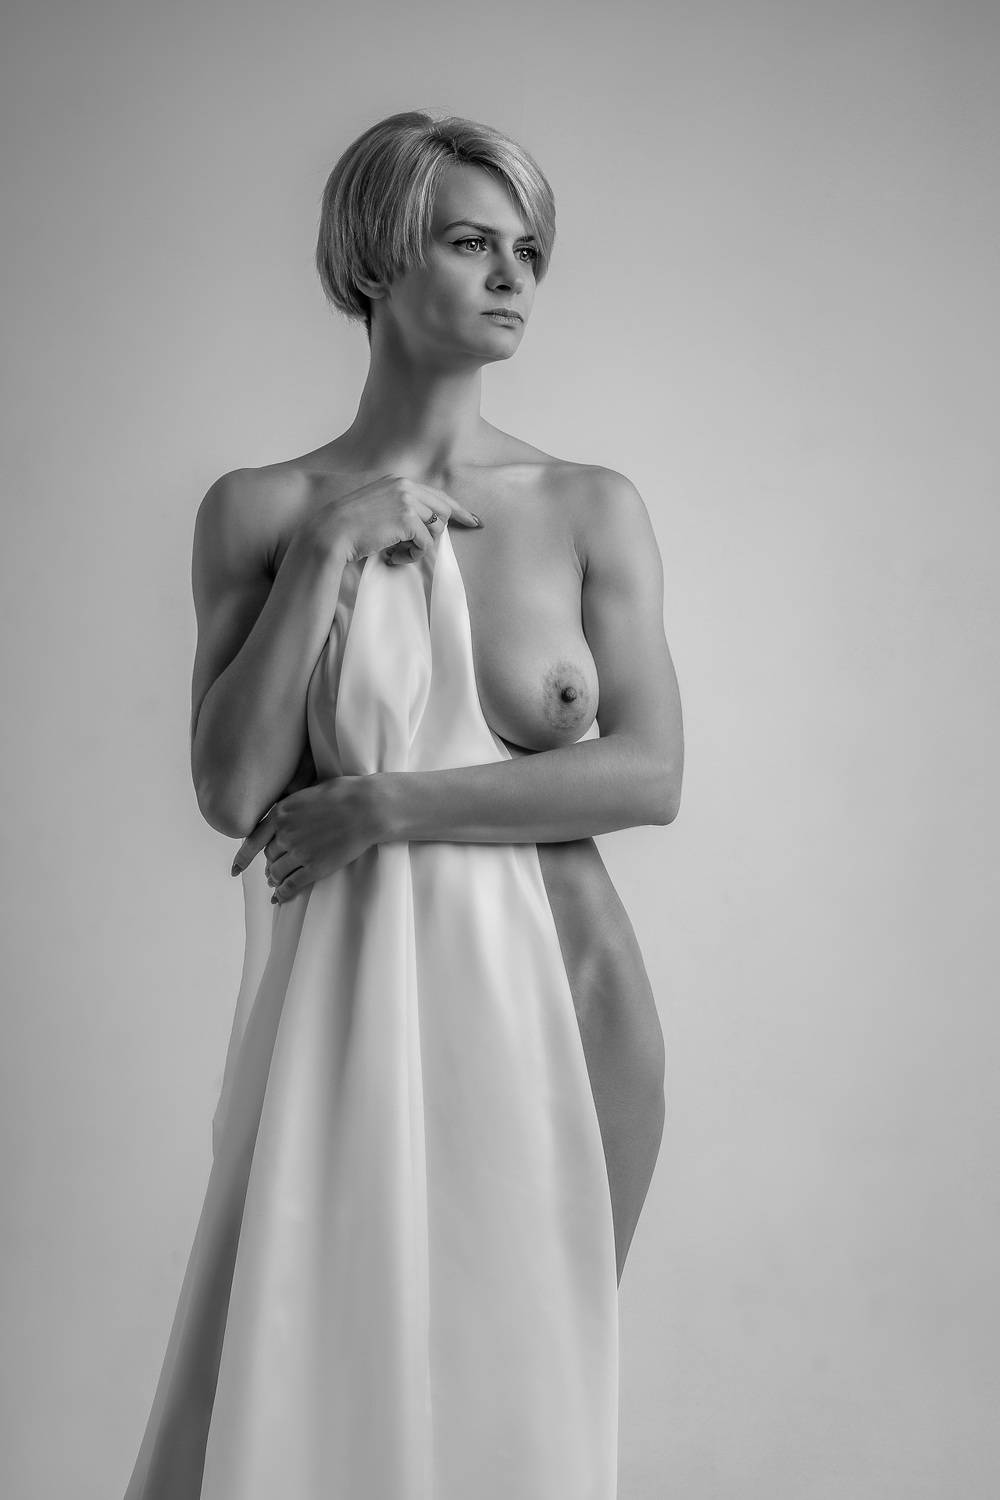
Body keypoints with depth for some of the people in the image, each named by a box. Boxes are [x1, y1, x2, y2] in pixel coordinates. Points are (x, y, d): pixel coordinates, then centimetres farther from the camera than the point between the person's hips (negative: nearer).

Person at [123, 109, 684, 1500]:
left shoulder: (593, 508, 2)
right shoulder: (259, 508, 1)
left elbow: (649, 773, -6)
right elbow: (231, 788, -5)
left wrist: (386, 805, -11)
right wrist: (322, 562, -11)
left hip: (557, 992, 1)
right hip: (347, 1000, 0)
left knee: (526, 1378, 10)